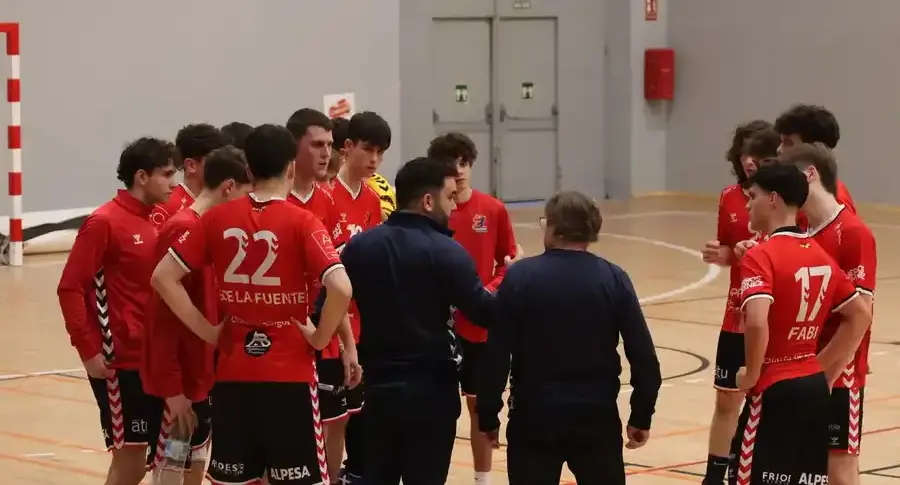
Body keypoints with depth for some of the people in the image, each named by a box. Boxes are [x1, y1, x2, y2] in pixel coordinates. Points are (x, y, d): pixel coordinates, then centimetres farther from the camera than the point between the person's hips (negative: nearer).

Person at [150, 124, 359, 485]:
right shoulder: (301, 222, -9)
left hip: (233, 374, 3)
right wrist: (319, 338, -7)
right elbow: (341, 288, -22)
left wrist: (206, 330, 4)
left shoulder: (217, 218, 1)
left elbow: (163, 277, 0)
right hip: (290, 374, -3)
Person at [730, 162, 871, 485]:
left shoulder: (761, 257, -14)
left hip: (775, 390, -8)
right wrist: (823, 369, 16)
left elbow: (757, 322, -29)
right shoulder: (820, 255, 9)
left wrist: (752, 374, -13)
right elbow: (861, 316, 16)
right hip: (815, 387, 8)